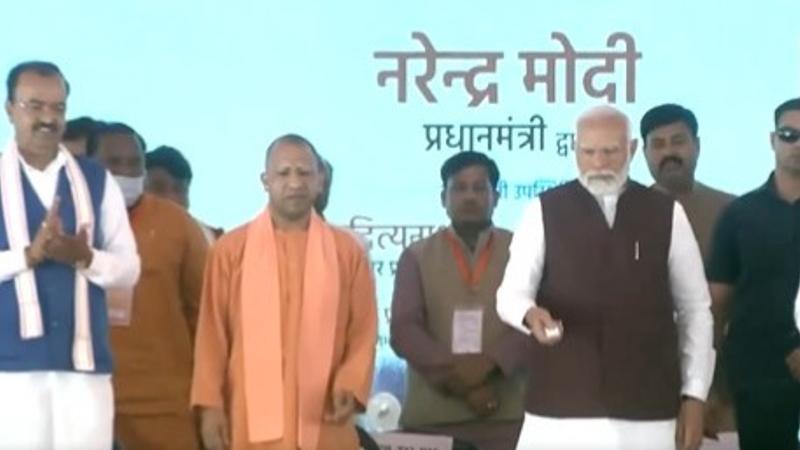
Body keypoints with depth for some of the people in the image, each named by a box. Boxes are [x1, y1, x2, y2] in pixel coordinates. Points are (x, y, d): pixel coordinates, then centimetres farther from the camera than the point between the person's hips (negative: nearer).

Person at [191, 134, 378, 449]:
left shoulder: (348, 251, 8)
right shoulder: (231, 249, 6)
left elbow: (363, 332, 7)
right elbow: (212, 335, 5)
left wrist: (351, 387, -10)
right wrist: (210, 404, -2)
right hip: (251, 424, -1)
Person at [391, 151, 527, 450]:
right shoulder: (417, 257, 12)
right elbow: (404, 330, 1)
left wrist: (488, 363, -16)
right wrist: (456, 375, -11)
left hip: (507, 415, 0)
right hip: (433, 416, 0)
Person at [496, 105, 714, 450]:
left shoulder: (666, 215, 6)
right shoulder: (543, 212, 3)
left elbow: (696, 309, 9)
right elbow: (511, 292, -4)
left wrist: (694, 396, 3)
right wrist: (530, 315, -28)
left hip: (645, 412, 1)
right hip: (560, 409, -1)